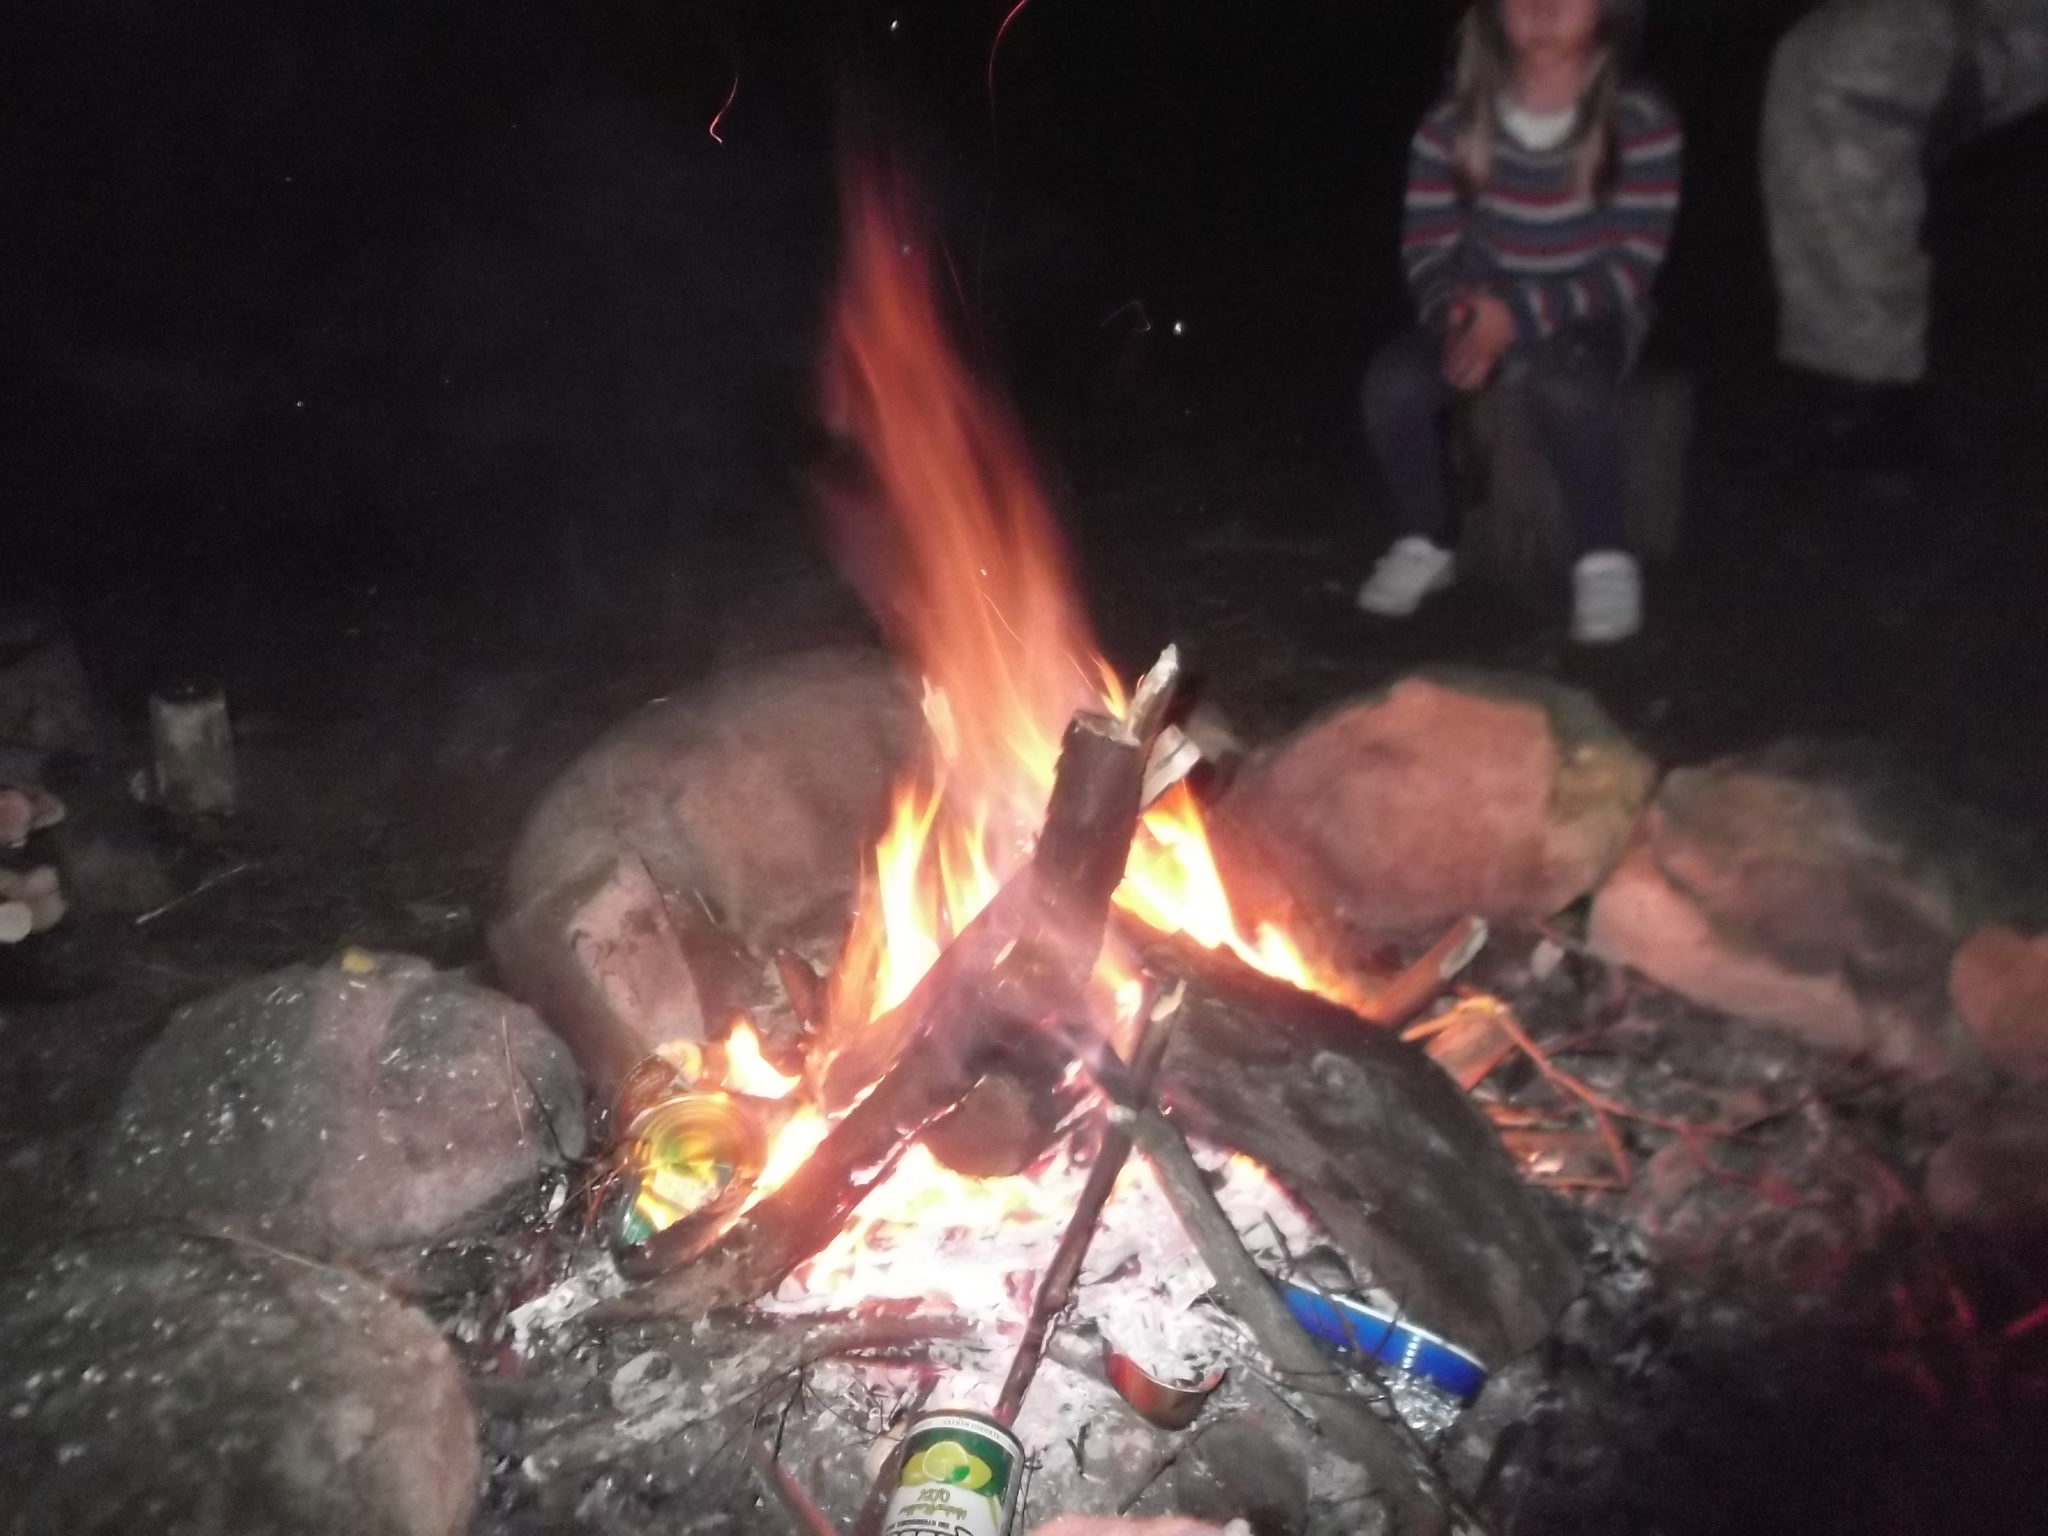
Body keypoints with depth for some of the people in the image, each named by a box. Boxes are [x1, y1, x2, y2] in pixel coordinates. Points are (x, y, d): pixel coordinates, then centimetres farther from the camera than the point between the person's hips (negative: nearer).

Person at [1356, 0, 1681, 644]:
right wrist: (1459, 315, -26)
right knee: (1393, 382, -27)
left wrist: (1519, 315, -27)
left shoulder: (1642, 123, -13)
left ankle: (1604, 557, -16)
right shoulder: (1453, 124, -7)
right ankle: (1424, 542, -3)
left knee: (1571, 389, -38)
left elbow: (1634, 265, -15)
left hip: (1587, 314, -2)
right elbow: (1425, 248, -3)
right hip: (1482, 312, 3)